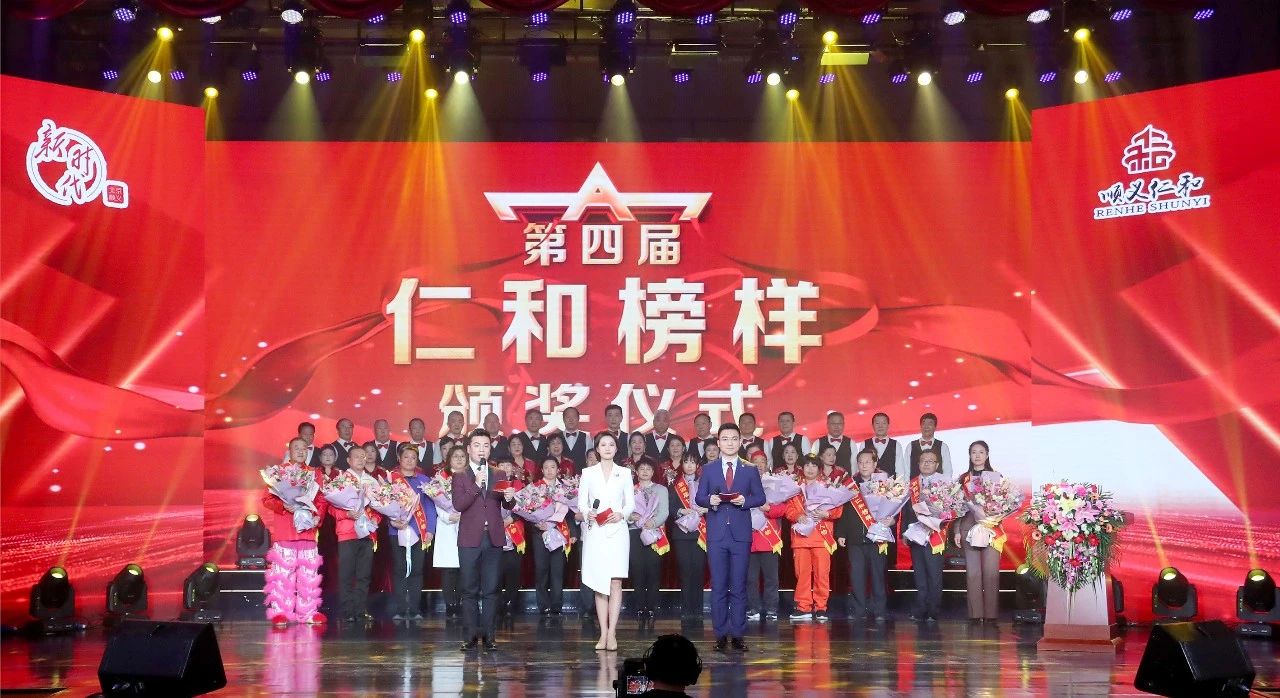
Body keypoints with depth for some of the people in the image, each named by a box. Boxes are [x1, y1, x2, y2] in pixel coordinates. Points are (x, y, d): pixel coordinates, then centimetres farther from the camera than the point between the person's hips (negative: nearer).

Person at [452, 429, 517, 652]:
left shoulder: (499, 475, 12)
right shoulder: (460, 477, 4)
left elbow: (507, 505, 7)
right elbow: (458, 505, -10)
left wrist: (509, 498, -15)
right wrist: (476, 485, -19)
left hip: (494, 539, 2)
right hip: (469, 539, -2)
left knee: (491, 590, 2)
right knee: (470, 590, 3)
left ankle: (488, 635, 8)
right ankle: (471, 635, 9)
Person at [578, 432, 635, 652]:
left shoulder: (624, 473, 11)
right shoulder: (588, 473, 10)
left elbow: (631, 503, 9)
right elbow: (581, 502, 7)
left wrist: (621, 514, -10)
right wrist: (588, 513, -14)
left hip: (617, 531, 0)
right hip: (595, 532, 0)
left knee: (615, 582, -8)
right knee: (600, 584, 1)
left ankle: (611, 633, -8)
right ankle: (603, 633, 4)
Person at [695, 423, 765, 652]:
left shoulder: (750, 470, 9)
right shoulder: (708, 469, 10)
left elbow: (760, 497, 7)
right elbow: (699, 497, 7)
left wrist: (745, 500, -12)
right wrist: (710, 500, -14)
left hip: (741, 533, 0)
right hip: (716, 533, 0)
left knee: (739, 586, 1)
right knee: (718, 586, 1)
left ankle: (738, 634, 7)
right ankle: (721, 634, 7)